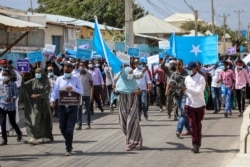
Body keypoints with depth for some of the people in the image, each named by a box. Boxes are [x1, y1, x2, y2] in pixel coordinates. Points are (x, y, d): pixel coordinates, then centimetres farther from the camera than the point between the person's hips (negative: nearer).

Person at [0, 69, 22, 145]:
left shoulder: (13, 85, -8)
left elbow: (16, 94, -11)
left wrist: (12, 98, -28)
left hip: (11, 106, -3)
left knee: (12, 122, 8)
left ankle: (19, 133, 36)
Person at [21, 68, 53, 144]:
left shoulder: (46, 82, -4)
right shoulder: (33, 81, 2)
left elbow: (47, 93, -14)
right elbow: (24, 85, -6)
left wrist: (37, 96, -23)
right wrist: (22, 78, -22)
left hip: (44, 103, 0)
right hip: (35, 103, 1)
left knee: (44, 119, 8)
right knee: (35, 119, -9)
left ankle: (44, 136, 25)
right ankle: (34, 137, -11)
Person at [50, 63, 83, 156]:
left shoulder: (76, 80, 5)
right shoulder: (59, 79, 9)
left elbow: (81, 92, 1)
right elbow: (55, 91, 2)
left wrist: (73, 88, -16)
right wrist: (52, 100, -16)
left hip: (72, 106, -2)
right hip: (62, 106, 2)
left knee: (69, 129, -5)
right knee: (62, 127, 6)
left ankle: (68, 149, 3)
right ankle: (69, 144, 30)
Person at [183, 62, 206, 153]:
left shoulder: (201, 78, -9)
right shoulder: (187, 78, 7)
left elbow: (198, 91, -19)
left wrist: (186, 89, -26)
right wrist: (184, 91, -6)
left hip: (199, 105, -3)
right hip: (190, 105, 3)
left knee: (198, 124, 11)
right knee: (192, 124, -6)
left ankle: (198, 143, 26)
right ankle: (195, 145, -7)